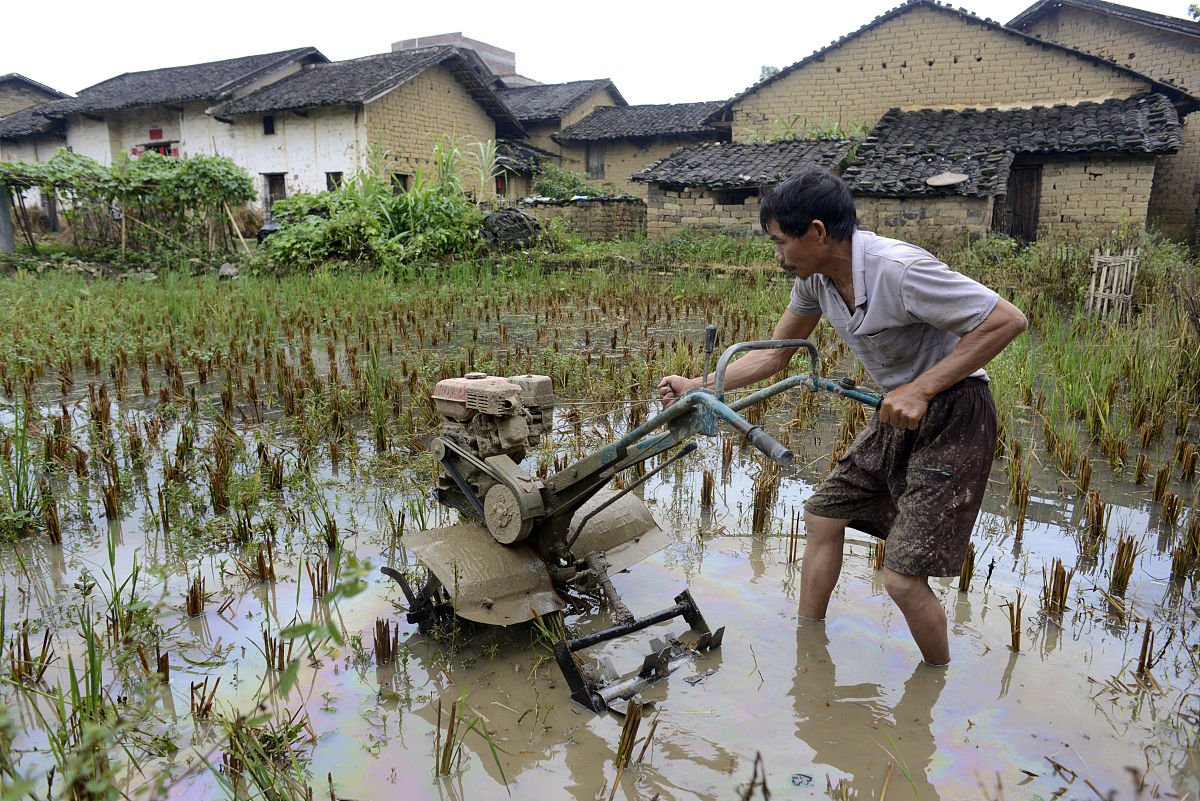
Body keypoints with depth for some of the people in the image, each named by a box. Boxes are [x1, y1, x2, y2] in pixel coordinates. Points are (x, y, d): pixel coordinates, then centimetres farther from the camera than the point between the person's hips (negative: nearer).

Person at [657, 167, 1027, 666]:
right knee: (822, 515, 13)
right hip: (899, 415, 9)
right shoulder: (815, 276, -2)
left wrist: (920, 389, -27)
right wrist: (697, 386, 6)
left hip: (953, 418, -8)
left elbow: (1007, 320, -24)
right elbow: (775, 354, 10)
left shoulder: (897, 269, -28)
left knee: (902, 578, -12)